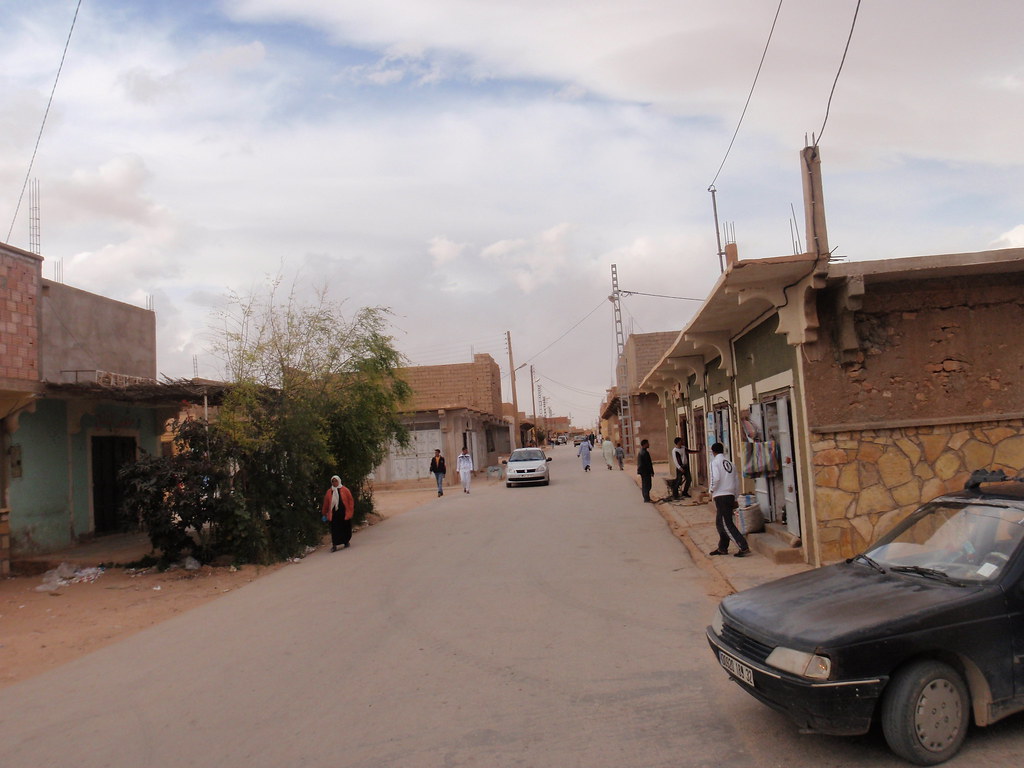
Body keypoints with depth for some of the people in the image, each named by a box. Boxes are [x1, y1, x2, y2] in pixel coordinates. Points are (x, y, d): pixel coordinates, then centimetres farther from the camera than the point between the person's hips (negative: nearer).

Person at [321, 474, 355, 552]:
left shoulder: (345, 490, 1)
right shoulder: (329, 492, 8)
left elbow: (351, 500, 1)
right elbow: (326, 504, 12)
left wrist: (351, 511, -4)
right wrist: (324, 513, 13)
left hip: (344, 513, -1)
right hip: (333, 513, 1)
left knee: (345, 528, 8)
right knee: (334, 530, -5)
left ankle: (346, 542, 27)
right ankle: (334, 545, -6)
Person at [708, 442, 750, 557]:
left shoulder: (715, 462, -5)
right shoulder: (729, 463, 15)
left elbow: (716, 478, -19)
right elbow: (736, 481, 15)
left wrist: (711, 489, -3)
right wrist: (735, 498, 22)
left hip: (721, 496, -8)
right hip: (730, 495, 8)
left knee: (726, 524, -6)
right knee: (720, 523, 18)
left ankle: (743, 547, -13)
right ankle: (722, 548, 24)